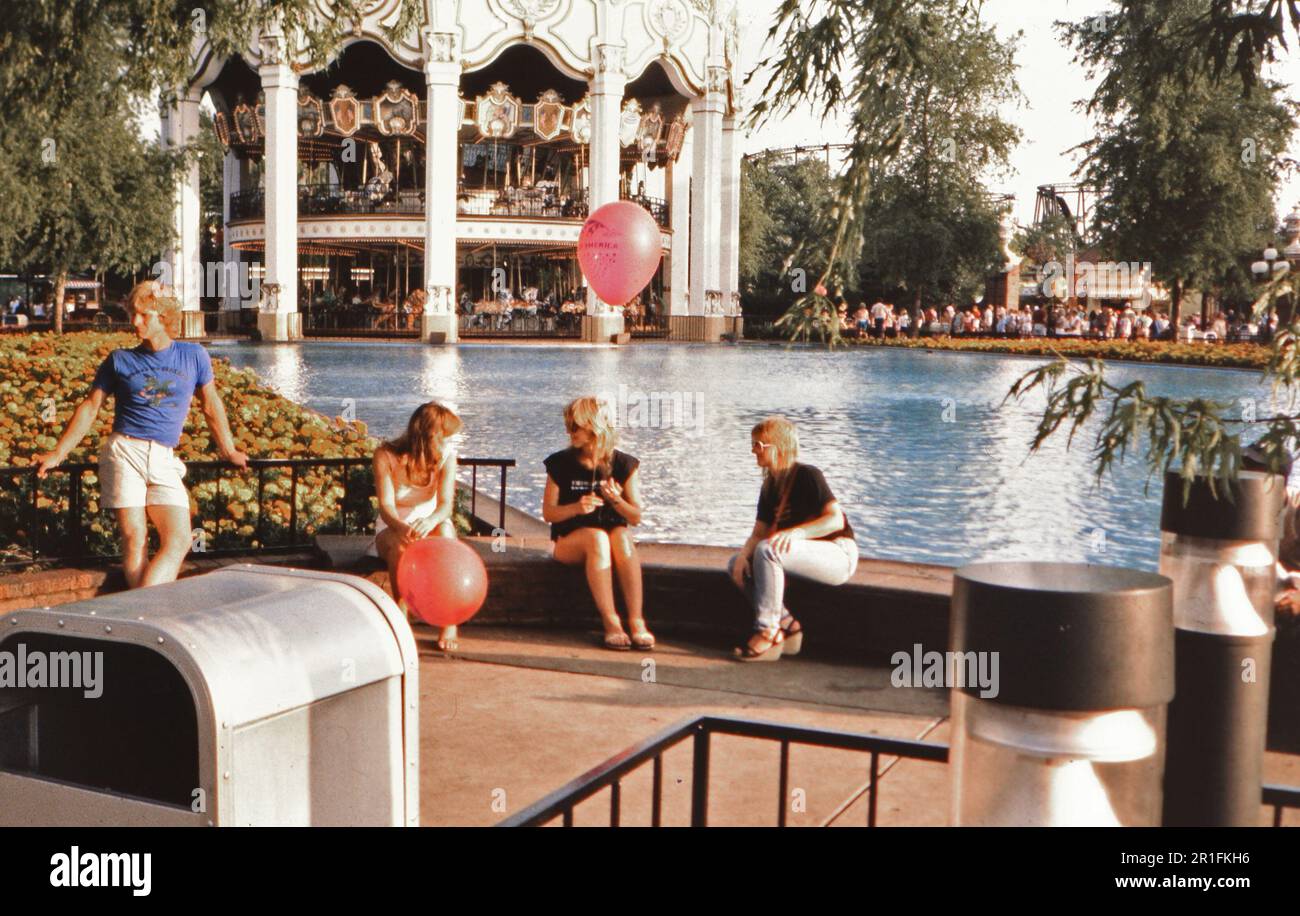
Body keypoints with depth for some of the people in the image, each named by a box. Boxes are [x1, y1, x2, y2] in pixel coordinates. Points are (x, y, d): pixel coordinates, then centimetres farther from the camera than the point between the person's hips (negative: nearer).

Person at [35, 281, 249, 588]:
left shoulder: (193, 356, 10)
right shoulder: (120, 360, 9)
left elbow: (211, 406, 19)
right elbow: (90, 407, 13)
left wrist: (229, 452, 24)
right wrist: (58, 454, 10)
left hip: (164, 460, 1)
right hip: (124, 452, -1)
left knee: (179, 540, -14)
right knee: (134, 539, -9)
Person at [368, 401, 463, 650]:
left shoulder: (447, 455, -14)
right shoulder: (386, 455, -19)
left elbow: (446, 503, -23)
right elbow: (386, 505, -24)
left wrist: (431, 521, -48)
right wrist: (401, 527, -48)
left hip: (430, 524, 1)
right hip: (393, 527, -1)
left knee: (445, 531, -35)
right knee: (399, 543, -38)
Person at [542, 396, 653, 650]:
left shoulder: (624, 465, 2)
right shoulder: (561, 463, 1)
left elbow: (636, 518, 1)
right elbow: (548, 513, 0)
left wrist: (616, 499, -19)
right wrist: (576, 507, -20)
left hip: (616, 536, 1)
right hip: (570, 541, -1)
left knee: (621, 536, -35)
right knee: (597, 538, -36)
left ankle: (636, 621, -38)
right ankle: (611, 623, -39)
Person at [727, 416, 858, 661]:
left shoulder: (807, 476, -14)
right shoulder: (770, 486, 10)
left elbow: (836, 520, -23)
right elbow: (759, 533, 7)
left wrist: (796, 532, -36)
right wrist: (744, 554, -15)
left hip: (839, 554, -9)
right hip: (807, 556, 9)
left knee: (768, 550, -32)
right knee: (736, 566, -3)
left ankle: (768, 633, -27)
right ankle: (787, 626, -9)